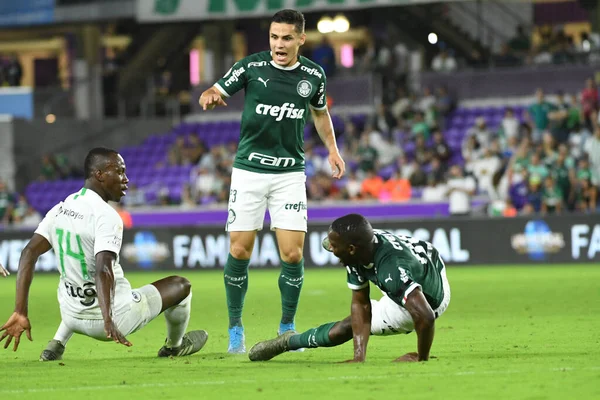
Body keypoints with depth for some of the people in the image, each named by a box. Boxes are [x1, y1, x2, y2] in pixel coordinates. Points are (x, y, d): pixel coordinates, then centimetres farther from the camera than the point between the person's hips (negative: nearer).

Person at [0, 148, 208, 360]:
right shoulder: (106, 216, -20)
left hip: (72, 317, 7)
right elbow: (103, 270, -34)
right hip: (118, 317, -7)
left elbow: (29, 253, -5)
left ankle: (57, 343, 26)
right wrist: (108, 321, -44)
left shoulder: (61, 209, 1)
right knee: (181, 286, 15)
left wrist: (20, 312, -7)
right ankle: (175, 345, 40)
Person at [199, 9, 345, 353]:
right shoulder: (251, 66, -8)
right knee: (240, 251, -3)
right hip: (249, 171, -1)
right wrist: (209, 98, -29)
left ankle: (287, 328, 12)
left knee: (293, 254, -7)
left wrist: (332, 149, 11)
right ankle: (236, 328, 12)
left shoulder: (313, 75, 0)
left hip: (290, 173, 1)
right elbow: (215, 93, -5)